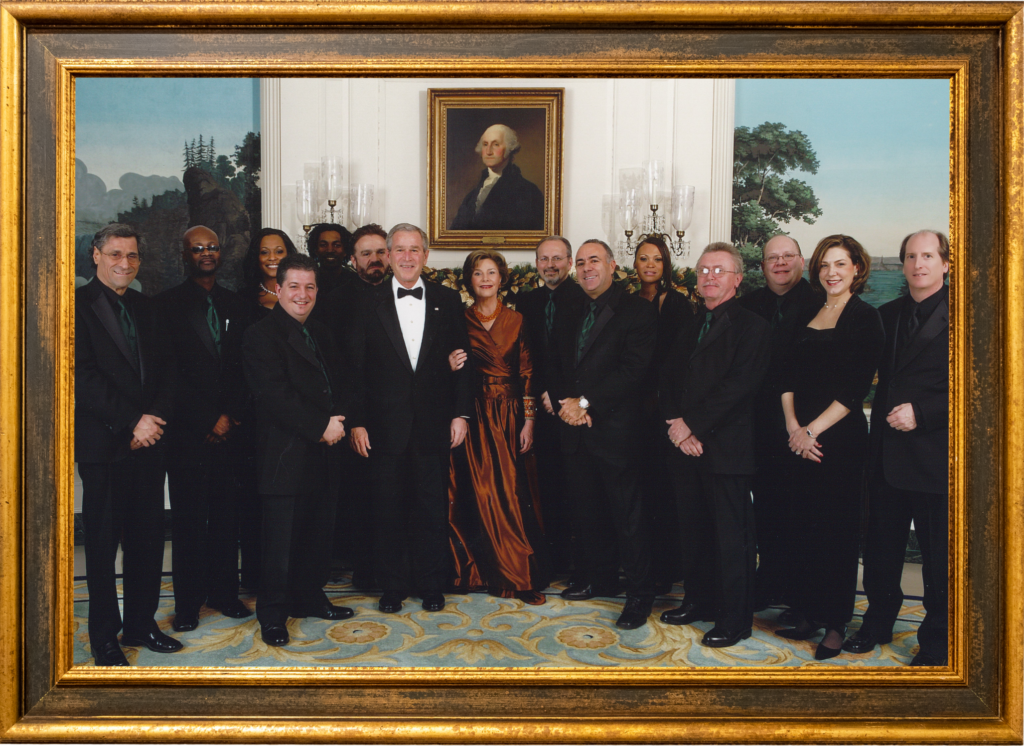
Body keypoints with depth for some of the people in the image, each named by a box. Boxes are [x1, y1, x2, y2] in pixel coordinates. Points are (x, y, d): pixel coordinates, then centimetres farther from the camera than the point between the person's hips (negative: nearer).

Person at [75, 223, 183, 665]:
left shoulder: (144, 308, 15)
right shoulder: (77, 305, -5)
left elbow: (163, 371, 11)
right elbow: (82, 376, -13)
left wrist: (155, 418, -6)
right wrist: (131, 423, -15)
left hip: (148, 442, 5)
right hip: (103, 445, -5)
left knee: (148, 539, 9)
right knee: (103, 542, 5)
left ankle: (141, 624, 23)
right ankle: (104, 636, 17)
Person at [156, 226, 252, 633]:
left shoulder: (236, 305, 14)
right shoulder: (168, 304, 1)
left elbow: (243, 369, 11)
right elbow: (170, 371, -5)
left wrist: (232, 416, -2)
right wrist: (209, 419, -8)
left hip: (229, 427, 3)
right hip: (188, 429, -3)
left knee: (226, 513, 5)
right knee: (188, 517, 1)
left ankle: (223, 591, 17)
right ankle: (188, 602, 11)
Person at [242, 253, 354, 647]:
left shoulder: (321, 334, 17)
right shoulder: (261, 335, -8)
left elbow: (338, 384, 16)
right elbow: (274, 395, -17)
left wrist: (339, 419, -4)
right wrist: (321, 426, -16)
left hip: (324, 453, 7)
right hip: (286, 456, -7)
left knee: (318, 534, 13)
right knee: (281, 538, -1)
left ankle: (310, 598, 29)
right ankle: (272, 614, 12)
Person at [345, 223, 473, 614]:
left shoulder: (448, 301, 6)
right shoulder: (368, 304, 2)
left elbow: (462, 360, 6)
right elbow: (354, 368, 1)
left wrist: (461, 413, 0)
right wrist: (356, 421, -4)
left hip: (434, 425, 1)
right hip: (386, 427, 0)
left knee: (433, 508, 8)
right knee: (388, 509, 7)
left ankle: (431, 585, 21)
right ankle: (392, 586, 20)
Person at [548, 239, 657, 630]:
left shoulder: (637, 311, -6)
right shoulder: (571, 315, 16)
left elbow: (633, 370, -15)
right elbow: (558, 367, 16)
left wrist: (586, 402, -17)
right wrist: (565, 402, -5)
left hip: (616, 430, -7)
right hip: (576, 431, 7)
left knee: (628, 515, -1)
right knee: (587, 510, 15)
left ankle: (639, 593, 8)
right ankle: (599, 578, 30)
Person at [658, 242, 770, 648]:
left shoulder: (751, 326, -5)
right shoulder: (689, 325, 17)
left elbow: (739, 386, -15)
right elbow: (669, 378, 14)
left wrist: (691, 426, -15)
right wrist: (674, 424, -4)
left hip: (725, 447, -6)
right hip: (686, 446, 6)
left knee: (731, 536, 0)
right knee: (693, 532, 14)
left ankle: (734, 620, 10)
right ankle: (698, 602, 28)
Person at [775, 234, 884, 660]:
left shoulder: (865, 318, -5)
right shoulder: (808, 316, 13)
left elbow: (856, 388, -12)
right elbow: (789, 375, 8)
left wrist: (813, 429, -14)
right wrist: (793, 426, -5)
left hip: (841, 438, -5)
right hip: (801, 438, 5)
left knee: (836, 529, 1)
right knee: (804, 525, 8)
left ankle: (836, 624, 12)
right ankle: (810, 614, 19)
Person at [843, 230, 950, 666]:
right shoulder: (887, 315, 12)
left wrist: (921, 413, -17)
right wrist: (887, 415, 4)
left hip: (936, 454, -5)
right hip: (888, 453, 5)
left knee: (939, 554, 5)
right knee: (881, 545, 14)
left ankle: (937, 643, 19)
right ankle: (878, 624, 31)